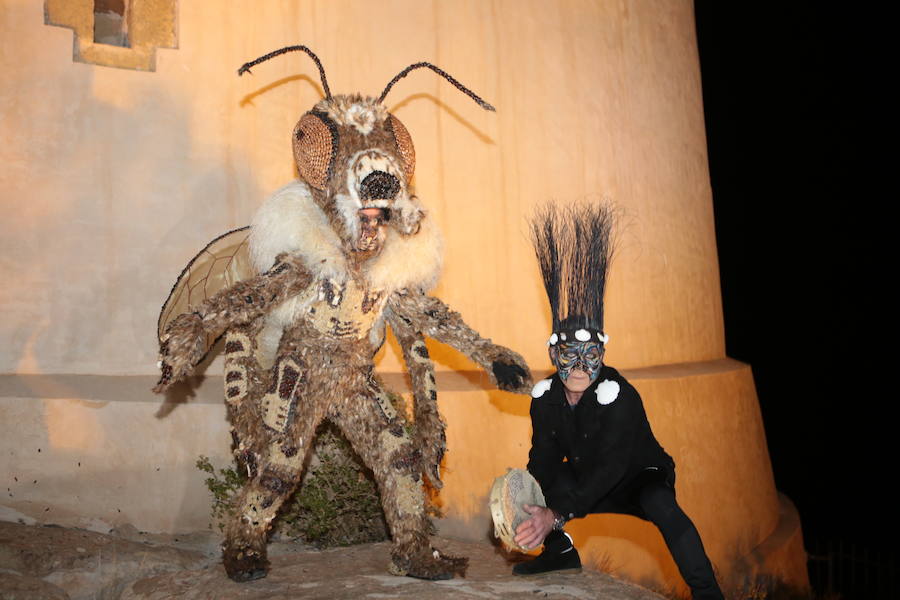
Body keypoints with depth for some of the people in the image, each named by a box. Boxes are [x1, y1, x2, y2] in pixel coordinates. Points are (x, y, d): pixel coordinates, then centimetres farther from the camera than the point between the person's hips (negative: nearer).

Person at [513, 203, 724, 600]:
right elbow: (545, 459, -13)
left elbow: (608, 468, -39)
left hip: (637, 480, -7)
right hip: (586, 484, 7)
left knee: (661, 506, -37)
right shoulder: (545, 397, -13)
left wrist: (556, 515, -48)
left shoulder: (619, 397, -32)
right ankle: (560, 552, 18)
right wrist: (528, 504, -34)